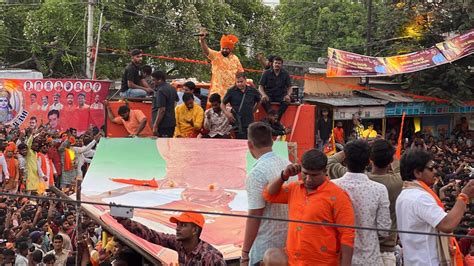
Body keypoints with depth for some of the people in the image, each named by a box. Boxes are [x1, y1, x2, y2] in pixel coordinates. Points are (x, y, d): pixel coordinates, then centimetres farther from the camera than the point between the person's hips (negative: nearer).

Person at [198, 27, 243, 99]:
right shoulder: (215, 56, -3)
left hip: (231, 91, 4)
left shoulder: (235, 59, 9)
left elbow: (240, 73, 15)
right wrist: (202, 40, -38)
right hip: (217, 90, -4)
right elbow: (206, 50, -21)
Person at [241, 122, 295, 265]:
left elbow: (254, 215, -17)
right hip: (289, 242, 7)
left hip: (266, 247, -7)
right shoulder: (288, 165, 4)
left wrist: (245, 252, -12)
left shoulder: (257, 173, -17)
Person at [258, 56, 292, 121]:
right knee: (263, 100, -34)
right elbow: (260, 87, -2)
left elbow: (289, 88, 5)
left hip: (281, 96, 1)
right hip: (269, 96, -1)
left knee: (287, 100, -32)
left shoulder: (285, 74, 6)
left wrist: (288, 95, -19)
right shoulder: (266, 73, 2)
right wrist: (264, 95, -24)